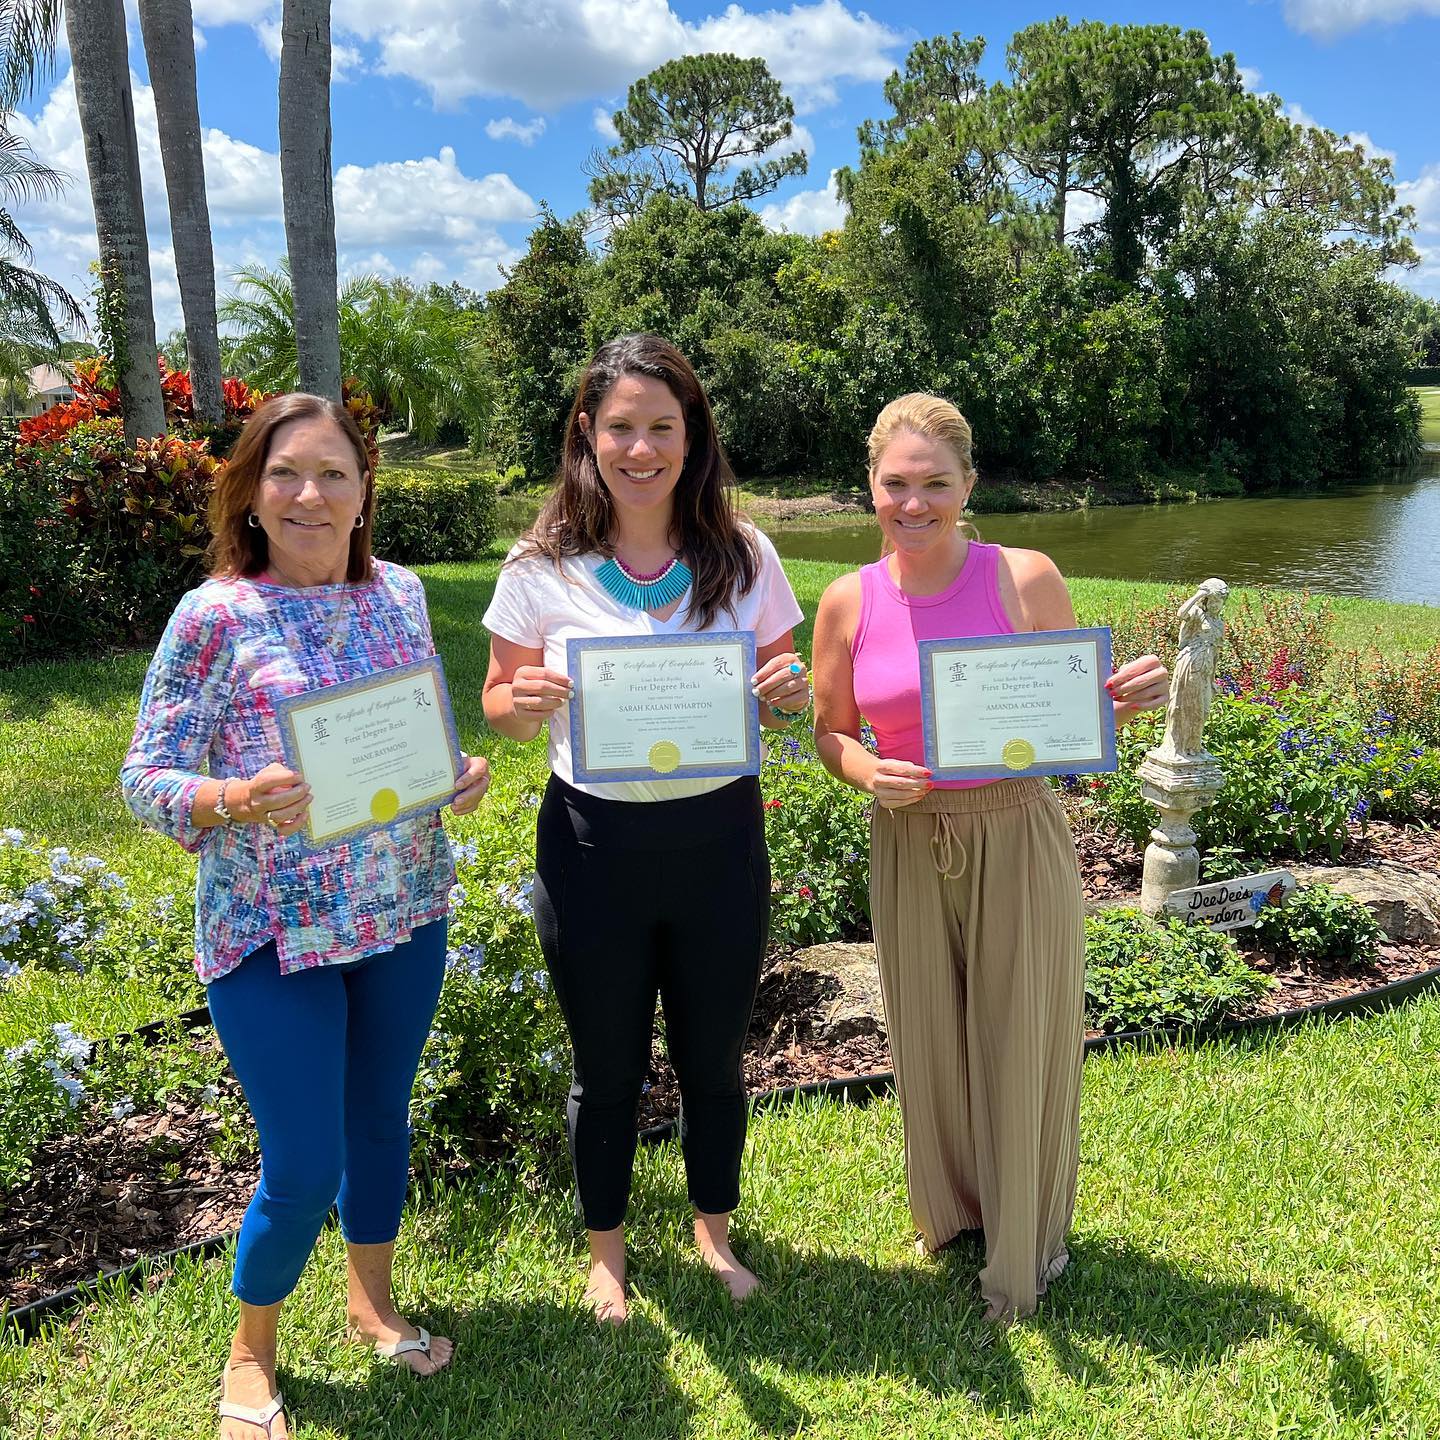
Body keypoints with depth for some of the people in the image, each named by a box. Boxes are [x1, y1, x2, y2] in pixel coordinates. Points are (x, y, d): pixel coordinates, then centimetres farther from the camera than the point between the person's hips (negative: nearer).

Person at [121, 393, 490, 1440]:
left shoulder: (400, 594, 1)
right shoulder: (215, 616, -12)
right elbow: (147, 778, -10)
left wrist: (462, 777, -8)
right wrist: (242, 800, -29)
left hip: (405, 913, 5)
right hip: (272, 932, -4)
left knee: (381, 1121, 20)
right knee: (302, 1167, 3)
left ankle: (373, 1298, 46)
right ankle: (251, 1352, 33)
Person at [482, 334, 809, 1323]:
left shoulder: (744, 557, -2)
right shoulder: (543, 566, -6)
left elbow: (786, 698, 6)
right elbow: (502, 707, 1)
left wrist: (790, 694, -18)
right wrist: (526, 700, -22)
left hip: (719, 838, 1)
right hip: (593, 843, -1)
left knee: (714, 1058, 18)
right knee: (607, 1071, 16)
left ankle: (715, 1230, 44)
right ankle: (607, 1248, 41)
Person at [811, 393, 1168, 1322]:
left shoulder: (1024, 578, -9)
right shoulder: (849, 603, -3)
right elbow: (831, 733, 6)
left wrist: (1127, 700, -20)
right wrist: (869, 773, -15)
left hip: (1019, 838, -2)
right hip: (910, 848, 2)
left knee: (1022, 1038, 9)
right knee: (931, 1038, 16)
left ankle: (1027, 1243, 34)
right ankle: (952, 1209, 44)